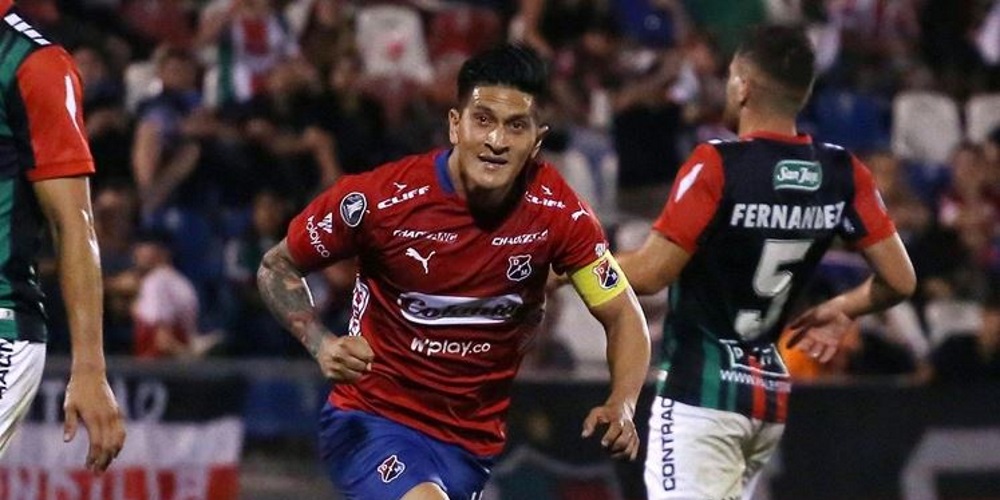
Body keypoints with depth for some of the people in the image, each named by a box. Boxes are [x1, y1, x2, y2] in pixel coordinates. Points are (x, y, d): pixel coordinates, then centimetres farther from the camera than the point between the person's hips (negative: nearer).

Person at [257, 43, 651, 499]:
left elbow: (623, 317, 0)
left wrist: (621, 407, -20)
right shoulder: (381, 199, -16)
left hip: (472, 442, 4)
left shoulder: (557, 213, -10)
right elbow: (278, 268, -2)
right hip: (370, 422, -4)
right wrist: (321, 344, -21)